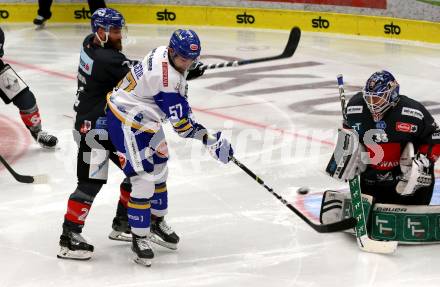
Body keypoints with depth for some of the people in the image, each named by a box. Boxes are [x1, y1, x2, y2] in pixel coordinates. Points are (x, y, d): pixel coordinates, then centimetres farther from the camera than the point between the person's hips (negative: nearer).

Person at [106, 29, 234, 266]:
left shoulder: (164, 53, -4)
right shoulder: (166, 79, -32)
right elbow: (182, 123, -28)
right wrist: (210, 140, -23)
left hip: (143, 117, 12)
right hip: (127, 122, -11)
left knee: (158, 166, 23)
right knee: (144, 177, -13)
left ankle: (155, 220, 42)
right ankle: (140, 237, -3)